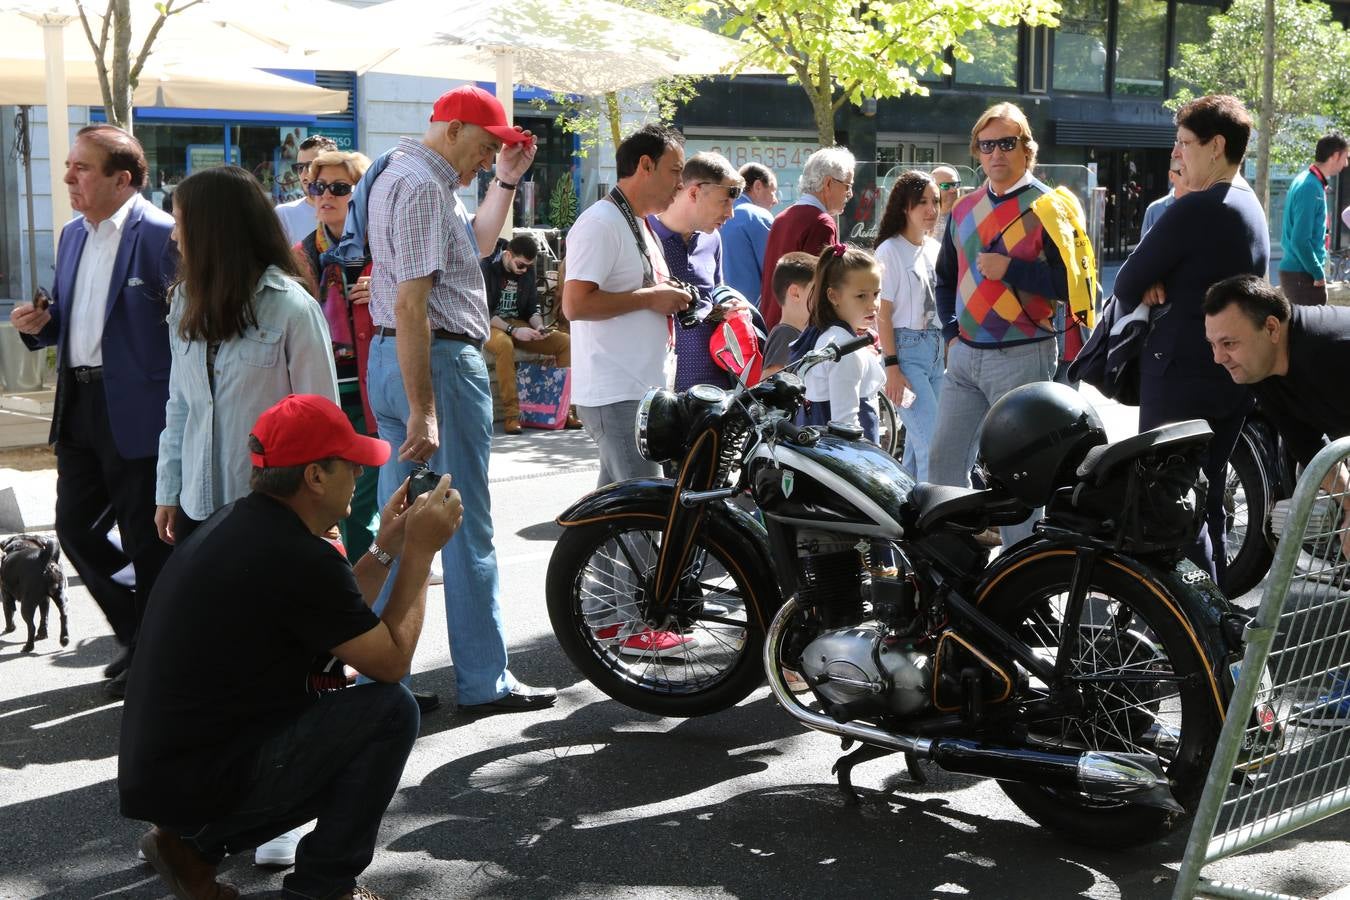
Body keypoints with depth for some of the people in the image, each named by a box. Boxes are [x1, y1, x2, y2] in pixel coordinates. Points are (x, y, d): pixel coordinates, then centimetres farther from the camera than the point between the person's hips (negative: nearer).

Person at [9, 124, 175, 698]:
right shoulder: (72, 235, 13)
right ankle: (137, 634, 30)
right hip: (77, 408, 8)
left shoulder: (160, 235, -13)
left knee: (145, 541, 3)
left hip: (136, 413, -8)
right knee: (74, 528, 13)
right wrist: (38, 325, 0)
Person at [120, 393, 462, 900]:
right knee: (389, 710, -9)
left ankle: (196, 844, 17)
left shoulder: (235, 525, 9)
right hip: (200, 780, -10)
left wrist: (385, 549, 16)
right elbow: (392, 661, -11)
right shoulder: (297, 558, -21)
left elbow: (336, 621, 19)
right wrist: (419, 552, -4)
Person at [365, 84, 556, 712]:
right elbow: (410, 302, -23)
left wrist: (505, 181, 21)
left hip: (389, 358, 10)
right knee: (467, 531, -3)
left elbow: (475, 245, 30)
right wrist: (422, 413, -25)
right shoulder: (424, 186, -16)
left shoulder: (400, 175, 17)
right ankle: (485, 682, 4)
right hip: (438, 361, -10)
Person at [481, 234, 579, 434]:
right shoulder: (487, 267, -12)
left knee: (565, 342, -13)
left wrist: (538, 327, -9)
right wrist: (512, 330, -26)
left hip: (519, 325, 6)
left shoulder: (528, 270, 8)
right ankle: (511, 414, -40)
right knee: (504, 345, -42)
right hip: (492, 326, -6)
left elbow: (533, 307, 13)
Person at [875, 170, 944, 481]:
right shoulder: (891, 251, -8)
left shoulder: (935, 249, 13)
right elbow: (884, 313, -11)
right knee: (932, 440, -13)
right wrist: (892, 367, -17)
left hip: (937, 350, 7)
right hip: (906, 349, -7)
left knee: (917, 439, 9)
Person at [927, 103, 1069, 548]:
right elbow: (945, 279, 24)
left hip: (1022, 357, -6)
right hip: (965, 356, 6)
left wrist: (1010, 269, -19)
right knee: (944, 459, 7)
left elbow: (1070, 282, -13)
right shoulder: (964, 209, 13)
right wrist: (951, 332, 12)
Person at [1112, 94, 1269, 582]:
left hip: (1182, 374, -9)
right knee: (1207, 492, 16)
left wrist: (1145, 296, 9)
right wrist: (1162, 286, -4)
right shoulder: (1252, 207, 13)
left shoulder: (1196, 209, -18)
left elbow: (1127, 285, -12)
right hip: (1234, 376, 9)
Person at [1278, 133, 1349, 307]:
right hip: (1303, 275, -10)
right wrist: (1319, 274, -15)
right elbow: (1300, 241, -22)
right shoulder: (1311, 188, -18)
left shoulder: (1304, 179, 11)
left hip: (1292, 270, 10)